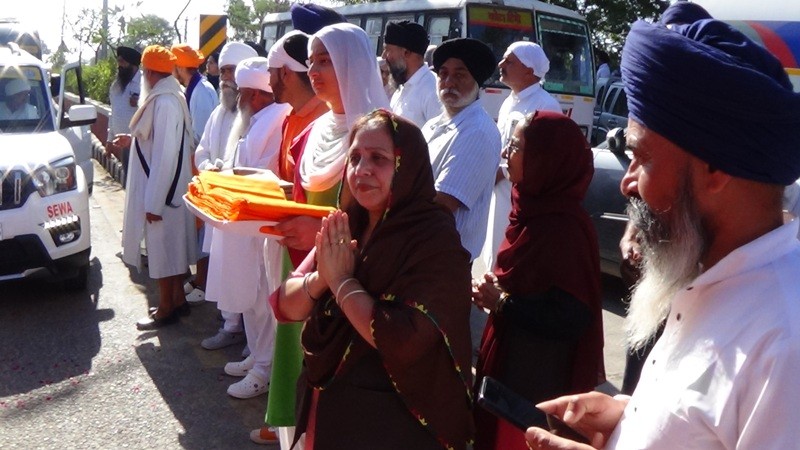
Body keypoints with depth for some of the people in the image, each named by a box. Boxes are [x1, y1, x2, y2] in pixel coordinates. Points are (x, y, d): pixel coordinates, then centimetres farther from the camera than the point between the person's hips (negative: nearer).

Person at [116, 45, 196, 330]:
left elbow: (165, 155, -24)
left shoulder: (164, 103, -22)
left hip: (161, 189, -10)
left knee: (162, 247, 1)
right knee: (172, 244, 17)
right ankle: (177, 298, 30)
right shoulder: (171, 97, 8)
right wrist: (133, 139, 21)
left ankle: (166, 309, 13)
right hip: (173, 188, 10)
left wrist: (154, 201, -21)